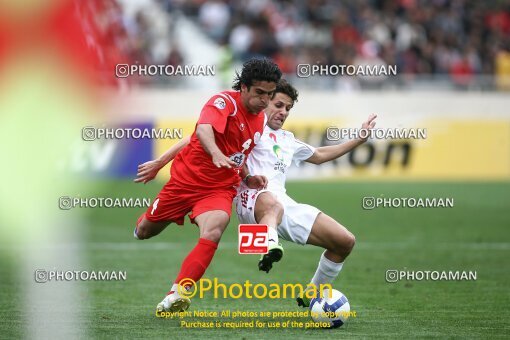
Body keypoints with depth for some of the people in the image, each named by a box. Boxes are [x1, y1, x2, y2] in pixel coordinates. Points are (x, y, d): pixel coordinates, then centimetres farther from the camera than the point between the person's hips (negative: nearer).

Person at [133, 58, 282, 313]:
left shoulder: (260, 119, 4)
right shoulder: (224, 102, -18)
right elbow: (203, 130, -38)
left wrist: (246, 177, 3)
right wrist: (216, 154, -58)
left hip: (219, 191, 3)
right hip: (186, 179, -3)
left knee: (213, 232, -30)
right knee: (144, 232, 15)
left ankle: (177, 295, -36)